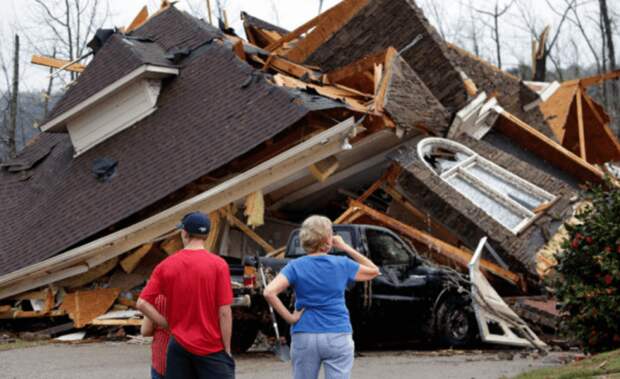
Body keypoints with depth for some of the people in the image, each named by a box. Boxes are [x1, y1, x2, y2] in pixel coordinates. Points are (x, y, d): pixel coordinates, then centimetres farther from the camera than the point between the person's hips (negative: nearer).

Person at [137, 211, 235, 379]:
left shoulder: (166, 265, -1)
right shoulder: (218, 265, -9)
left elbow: (142, 303, -4)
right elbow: (224, 312, -10)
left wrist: (168, 324, 4)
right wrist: (227, 349, -3)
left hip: (179, 345, 3)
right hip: (212, 347, -3)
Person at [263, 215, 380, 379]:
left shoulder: (296, 266, -3)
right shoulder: (342, 264, -2)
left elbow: (269, 292, -17)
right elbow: (374, 271, 16)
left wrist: (289, 317, -8)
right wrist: (346, 248, 12)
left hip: (304, 338, 1)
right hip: (338, 337, -1)